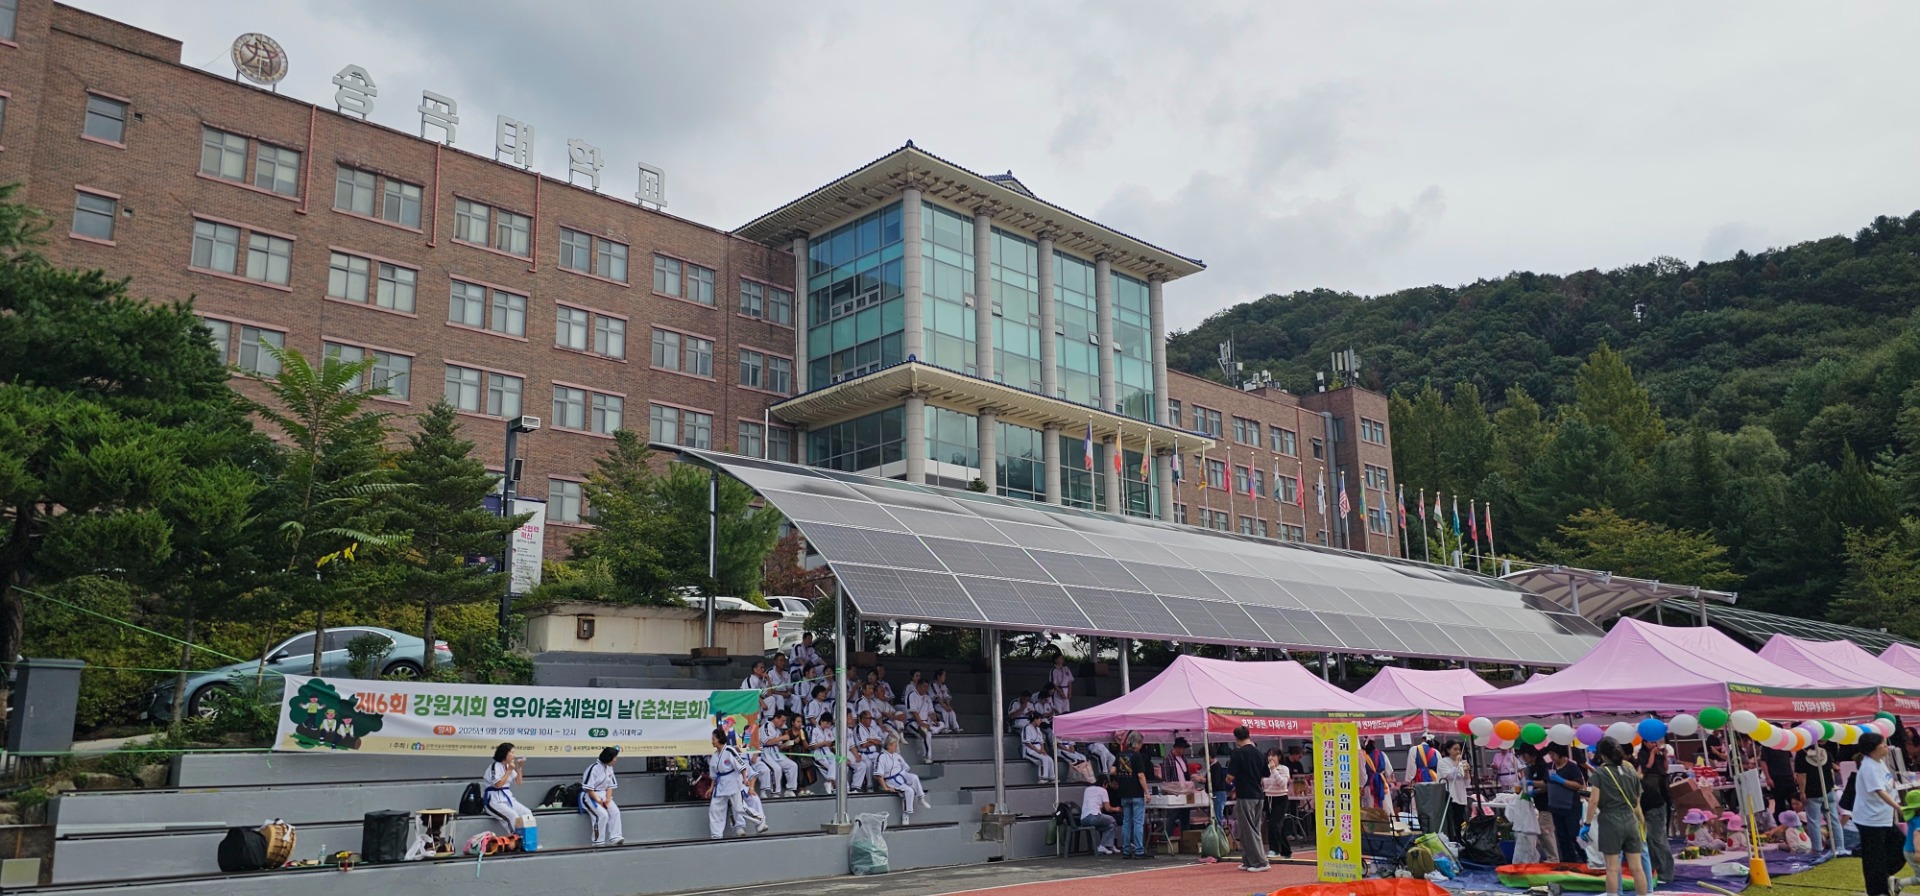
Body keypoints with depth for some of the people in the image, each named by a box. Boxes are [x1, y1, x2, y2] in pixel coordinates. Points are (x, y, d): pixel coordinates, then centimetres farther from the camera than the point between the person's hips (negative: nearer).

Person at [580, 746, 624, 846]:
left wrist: (608, 799, -7)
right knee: (602, 814, -27)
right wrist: (598, 801, -19)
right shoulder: (594, 768, -19)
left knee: (615, 811, -16)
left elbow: (610, 786, 9)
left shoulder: (609, 768, 6)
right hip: (590, 796, -7)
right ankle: (598, 842, -17)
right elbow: (588, 788, -20)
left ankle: (615, 837, -16)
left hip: (603, 795, 7)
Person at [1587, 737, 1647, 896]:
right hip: (1630, 822, 4)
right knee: (1636, 868, 6)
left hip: (1610, 823, -4)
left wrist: (1587, 824, -5)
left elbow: (1594, 801, -11)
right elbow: (1637, 803, 13)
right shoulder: (1632, 773, 8)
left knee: (1612, 869, 1)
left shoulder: (1600, 773, -6)